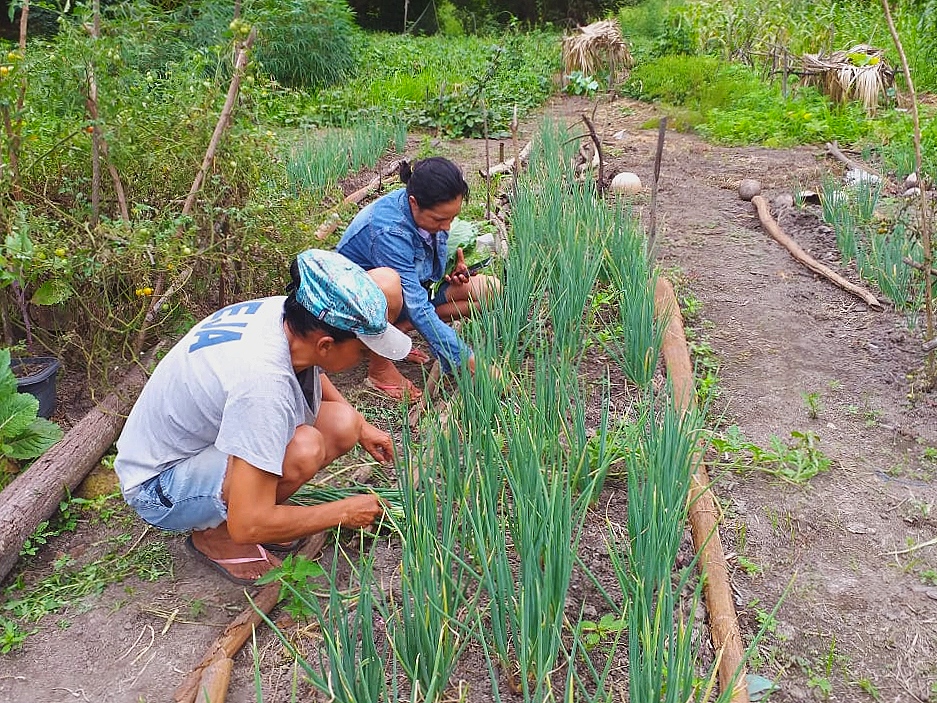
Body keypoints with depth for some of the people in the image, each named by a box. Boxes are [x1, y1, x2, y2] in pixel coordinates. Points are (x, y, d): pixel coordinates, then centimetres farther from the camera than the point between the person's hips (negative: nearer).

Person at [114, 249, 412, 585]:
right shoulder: (264, 383, -38)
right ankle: (214, 534, -6)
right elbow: (249, 526, -34)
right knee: (303, 450, -33)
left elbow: (311, 374, 14)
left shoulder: (283, 311, -14)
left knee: (342, 426, -9)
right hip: (159, 486, -8)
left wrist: (360, 425, 10)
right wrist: (343, 512, -21)